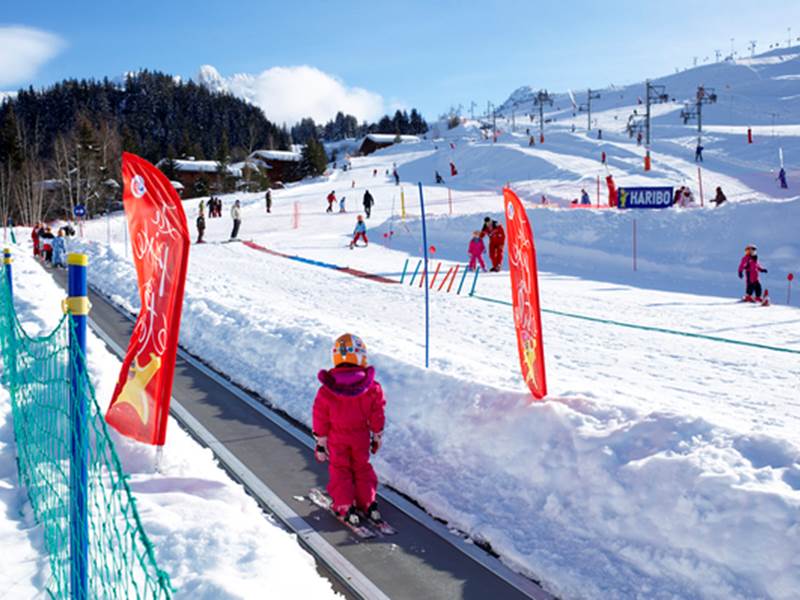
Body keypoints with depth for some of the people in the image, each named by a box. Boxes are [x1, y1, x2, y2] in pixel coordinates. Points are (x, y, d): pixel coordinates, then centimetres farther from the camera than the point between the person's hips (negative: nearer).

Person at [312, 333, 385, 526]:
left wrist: (320, 442, 3)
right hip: (361, 436, 1)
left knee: (340, 470, 12)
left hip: (336, 438, -1)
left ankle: (345, 507, 7)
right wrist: (377, 436, 11)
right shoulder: (371, 387, -13)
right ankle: (368, 503, 18)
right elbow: (377, 414, -3)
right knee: (362, 468, 18)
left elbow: (320, 418, -8)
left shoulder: (326, 390, -16)